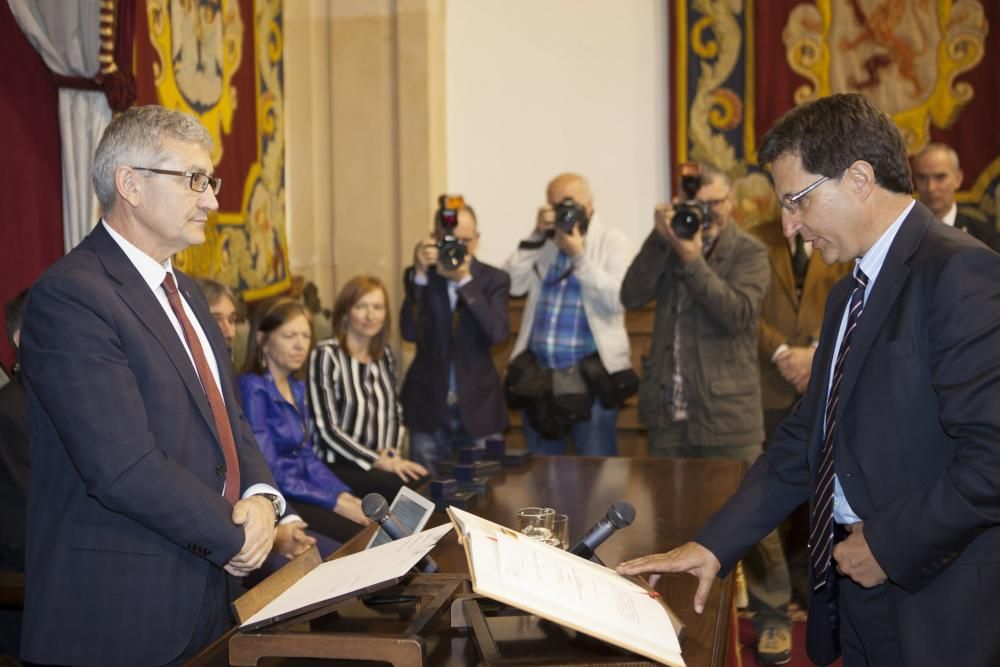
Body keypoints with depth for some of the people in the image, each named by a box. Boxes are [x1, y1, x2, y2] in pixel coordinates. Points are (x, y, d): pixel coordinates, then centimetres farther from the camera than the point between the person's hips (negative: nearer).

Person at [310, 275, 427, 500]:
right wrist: (379, 461, -14)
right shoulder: (326, 355, -5)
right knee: (410, 488, -32)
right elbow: (327, 428, -11)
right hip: (337, 466, -6)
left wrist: (391, 453, 0)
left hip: (382, 461, 6)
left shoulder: (384, 355, 14)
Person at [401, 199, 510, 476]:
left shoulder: (494, 280, 1)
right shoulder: (420, 277, 2)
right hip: (429, 405, 0)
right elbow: (409, 332, -11)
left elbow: (498, 333, -15)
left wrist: (465, 281, -20)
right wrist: (419, 274, -19)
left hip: (478, 407, 0)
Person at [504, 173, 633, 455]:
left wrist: (579, 255, -15)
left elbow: (616, 300, -13)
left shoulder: (613, 241, 2)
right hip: (539, 374, 4)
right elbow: (512, 284, -1)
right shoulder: (544, 240, 12)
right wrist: (537, 236, -6)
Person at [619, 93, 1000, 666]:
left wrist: (888, 545, -16)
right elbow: (806, 443, 14)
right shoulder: (851, 293, 14)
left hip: (933, 614, -8)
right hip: (855, 596, 8)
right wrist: (714, 545, 5)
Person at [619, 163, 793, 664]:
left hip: (727, 411, -4)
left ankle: (772, 618, 11)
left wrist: (693, 260, -22)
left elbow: (737, 313, -19)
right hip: (669, 411, 5)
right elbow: (632, 295, -5)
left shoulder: (749, 253, -2)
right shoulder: (671, 244, 9)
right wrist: (660, 238, -13)